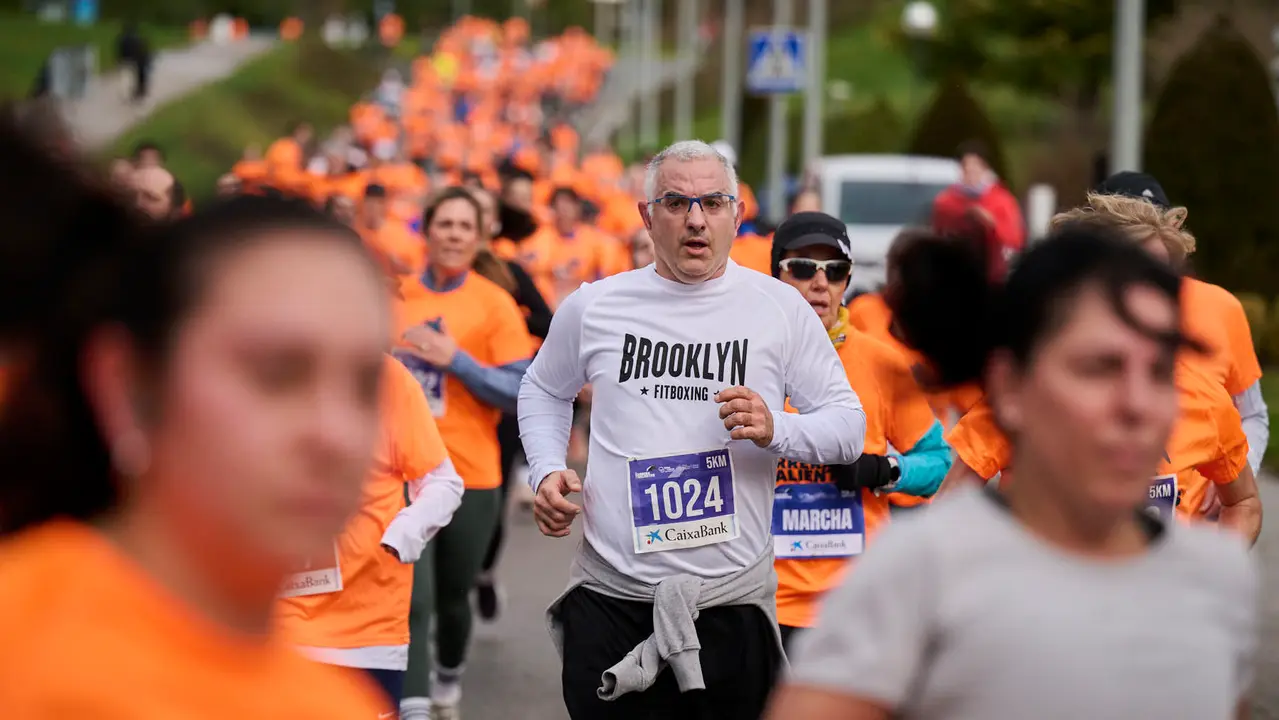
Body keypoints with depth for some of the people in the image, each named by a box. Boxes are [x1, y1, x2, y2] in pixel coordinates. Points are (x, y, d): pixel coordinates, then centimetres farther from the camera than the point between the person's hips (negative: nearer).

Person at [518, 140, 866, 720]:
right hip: (610, 599, 1)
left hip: (733, 600, 0)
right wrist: (546, 471, 3)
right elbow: (543, 391, 21)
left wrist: (776, 431, -16)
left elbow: (849, 425, 4)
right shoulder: (593, 306, 4)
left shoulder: (781, 308, 1)